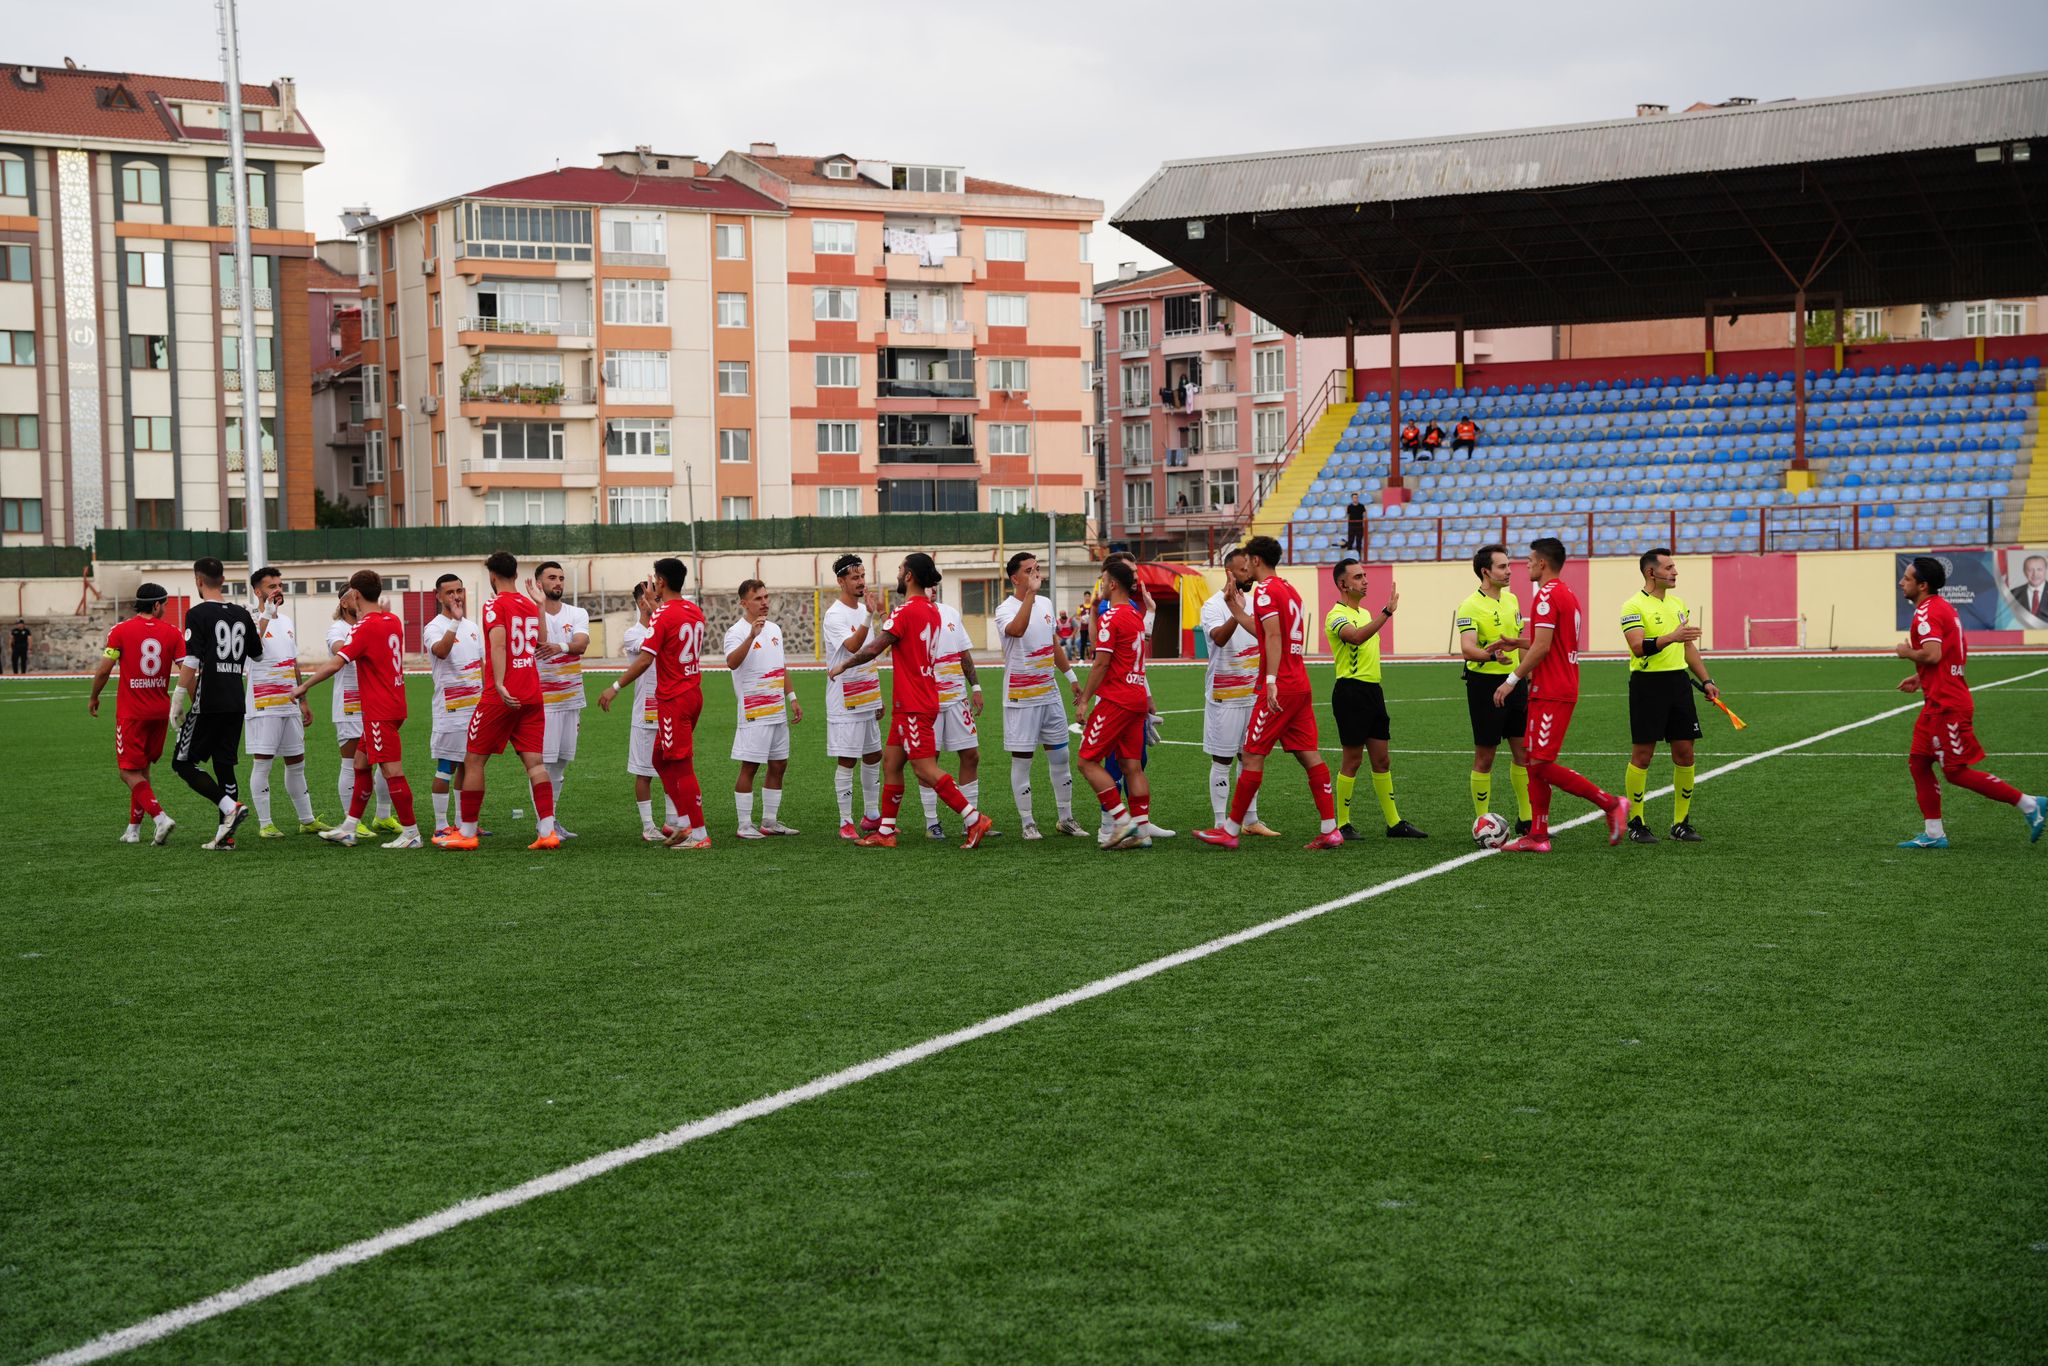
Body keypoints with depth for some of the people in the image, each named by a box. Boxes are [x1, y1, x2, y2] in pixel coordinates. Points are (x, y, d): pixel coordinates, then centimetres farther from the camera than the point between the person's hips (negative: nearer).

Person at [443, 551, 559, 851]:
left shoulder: (494, 605, -8)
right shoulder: (531, 606, 12)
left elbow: (498, 644, -21)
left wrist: (500, 685, -29)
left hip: (501, 697, -6)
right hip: (531, 696, 6)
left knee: (473, 761, 5)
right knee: (534, 762, 2)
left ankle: (467, 832, 9)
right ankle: (547, 831, -8)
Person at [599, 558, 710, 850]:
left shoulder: (663, 615, -15)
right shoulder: (695, 611, 9)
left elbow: (645, 660, -19)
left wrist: (615, 688, -12)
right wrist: (655, 601, 29)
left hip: (673, 700, -8)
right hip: (693, 694, 8)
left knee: (681, 766, -4)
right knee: (661, 760, 18)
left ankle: (699, 834, -3)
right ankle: (684, 823, 14)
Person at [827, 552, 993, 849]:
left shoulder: (906, 611, -16)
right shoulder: (931, 609, 11)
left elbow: (873, 649, -14)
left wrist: (842, 666, 0)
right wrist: (882, 618, 21)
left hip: (912, 706, -10)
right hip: (914, 702, 10)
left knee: (925, 769, -9)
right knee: (890, 761, 13)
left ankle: (975, 820, -9)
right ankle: (885, 832, 15)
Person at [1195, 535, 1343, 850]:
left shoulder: (1265, 590, -9)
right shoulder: (1290, 590, 19)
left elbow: (1274, 637, -20)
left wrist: (1271, 681, -26)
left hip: (1279, 688, -9)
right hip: (1301, 685, 9)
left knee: (1253, 754, -3)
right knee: (1309, 754, 6)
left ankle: (1231, 830, 2)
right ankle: (1330, 830, 2)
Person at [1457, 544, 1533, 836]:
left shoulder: (1512, 599, 10)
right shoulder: (1470, 607, -14)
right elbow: (1467, 648, -28)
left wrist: (1528, 678, 17)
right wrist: (1491, 655, -47)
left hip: (1514, 682, 7)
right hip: (1485, 684, -7)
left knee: (1523, 752, 9)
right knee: (1485, 756, 0)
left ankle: (1526, 819, 18)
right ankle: (1482, 821, 9)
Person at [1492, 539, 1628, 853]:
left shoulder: (1547, 594, -14)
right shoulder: (1568, 594, 17)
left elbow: (1541, 646, -20)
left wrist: (1513, 679, -16)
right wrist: (1519, 644, 28)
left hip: (1550, 695, -10)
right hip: (1564, 689, 10)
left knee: (1541, 764, -10)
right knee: (1535, 763, 10)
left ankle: (1611, 804, -5)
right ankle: (1538, 836, 10)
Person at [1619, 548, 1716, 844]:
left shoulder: (1679, 604, 15)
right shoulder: (1634, 606, -9)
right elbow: (1638, 647, -22)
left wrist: (1706, 680, 16)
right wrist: (1671, 637, -34)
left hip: (1678, 682, 7)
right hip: (1647, 684, -7)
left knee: (1684, 753, 4)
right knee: (1642, 755, -3)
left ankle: (1681, 823, 13)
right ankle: (1636, 823, 6)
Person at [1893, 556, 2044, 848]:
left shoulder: (1926, 613, -17)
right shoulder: (1943, 607, 15)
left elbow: (1932, 654, -31)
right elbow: (1960, 655, 22)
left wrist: (1908, 653, -10)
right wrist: (1921, 677, 20)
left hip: (1946, 706, -10)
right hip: (1938, 705, 10)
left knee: (1957, 773, -5)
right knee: (1918, 763, 10)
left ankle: (2029, 805, 0)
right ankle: (1934, 834, 12)